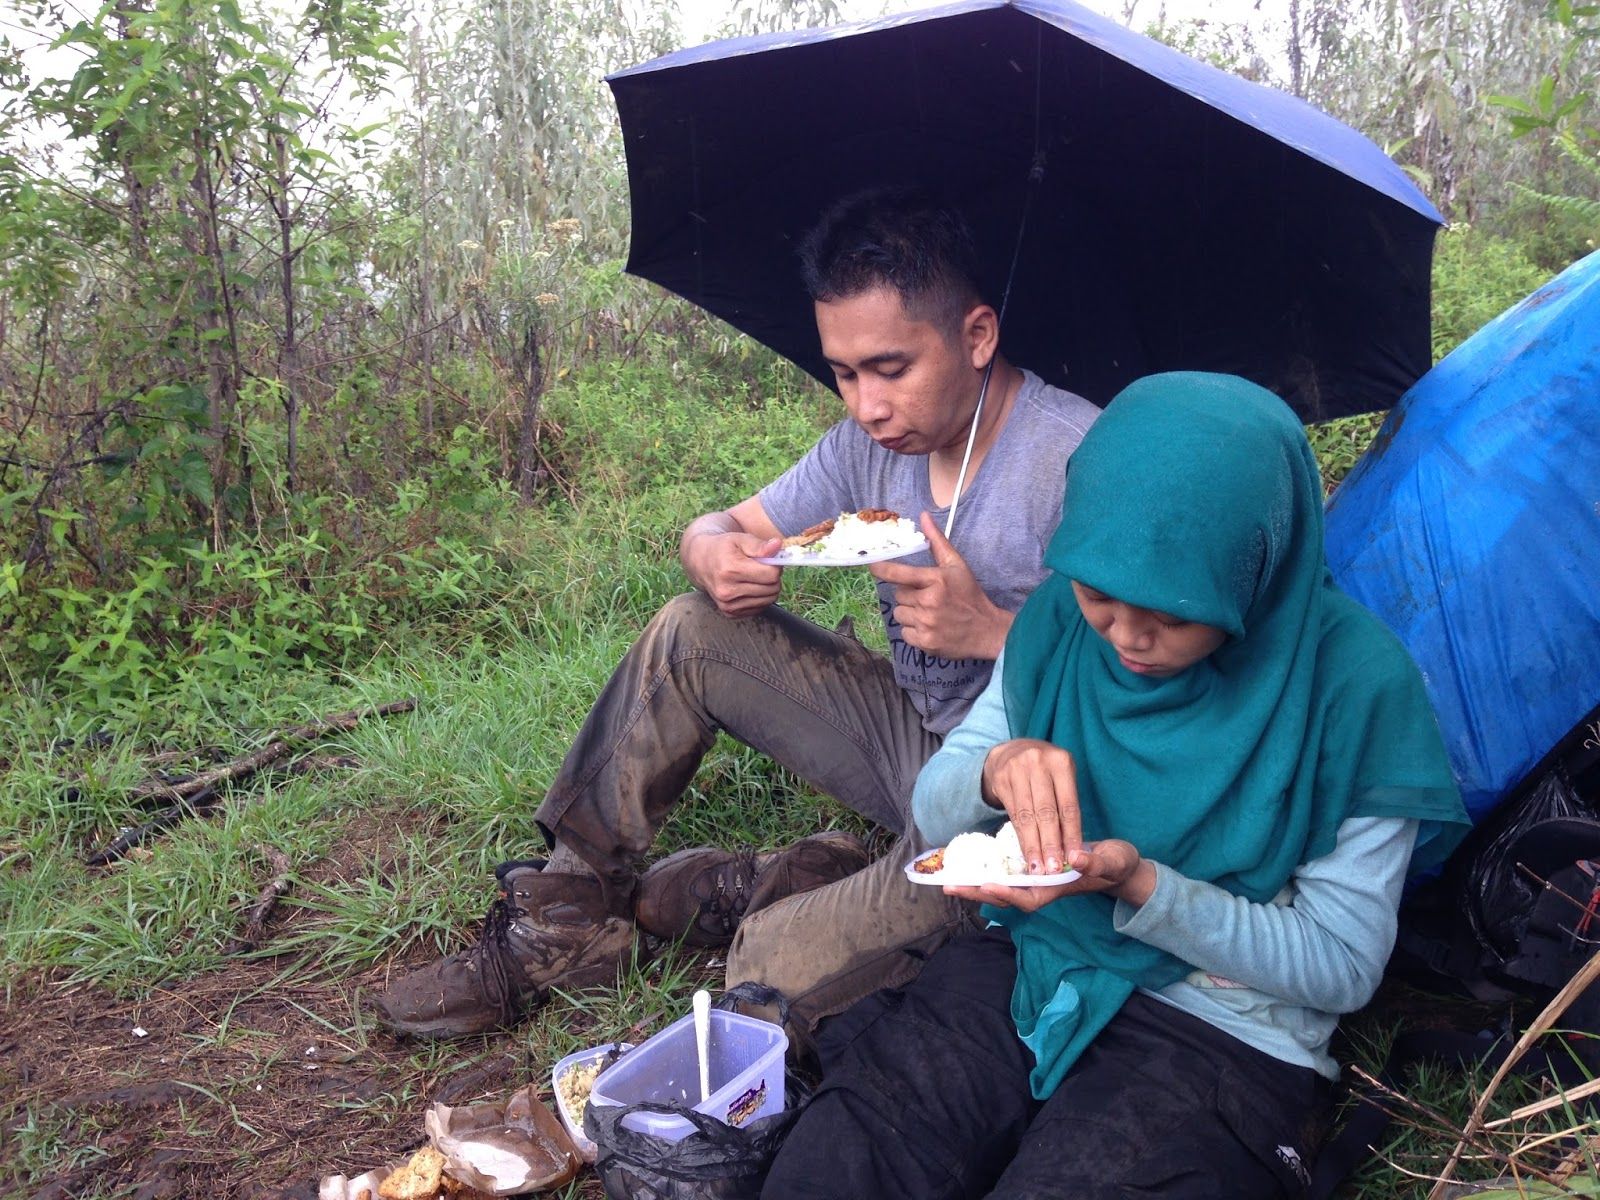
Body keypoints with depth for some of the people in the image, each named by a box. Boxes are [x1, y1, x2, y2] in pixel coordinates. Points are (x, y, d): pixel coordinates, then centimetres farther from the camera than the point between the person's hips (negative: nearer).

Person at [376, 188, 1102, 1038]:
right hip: (910, 737, 7)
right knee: (690, 633, -4)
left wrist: (992, 630, -33)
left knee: (768, 980, -29)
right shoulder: (873, 441, 0)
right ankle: (561, 924, 4)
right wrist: (717, 556, -19)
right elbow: (720, 528, 6)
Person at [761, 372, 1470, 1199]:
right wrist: (994, 773, -20)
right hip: (1026, 967, 3)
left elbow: (1341, 967, -9)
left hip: (1226, 1030, -2)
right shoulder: (1060, 618, -3)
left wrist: (1138, 884, -24)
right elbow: (934, 808, 5)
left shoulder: (1355, 684, -15)